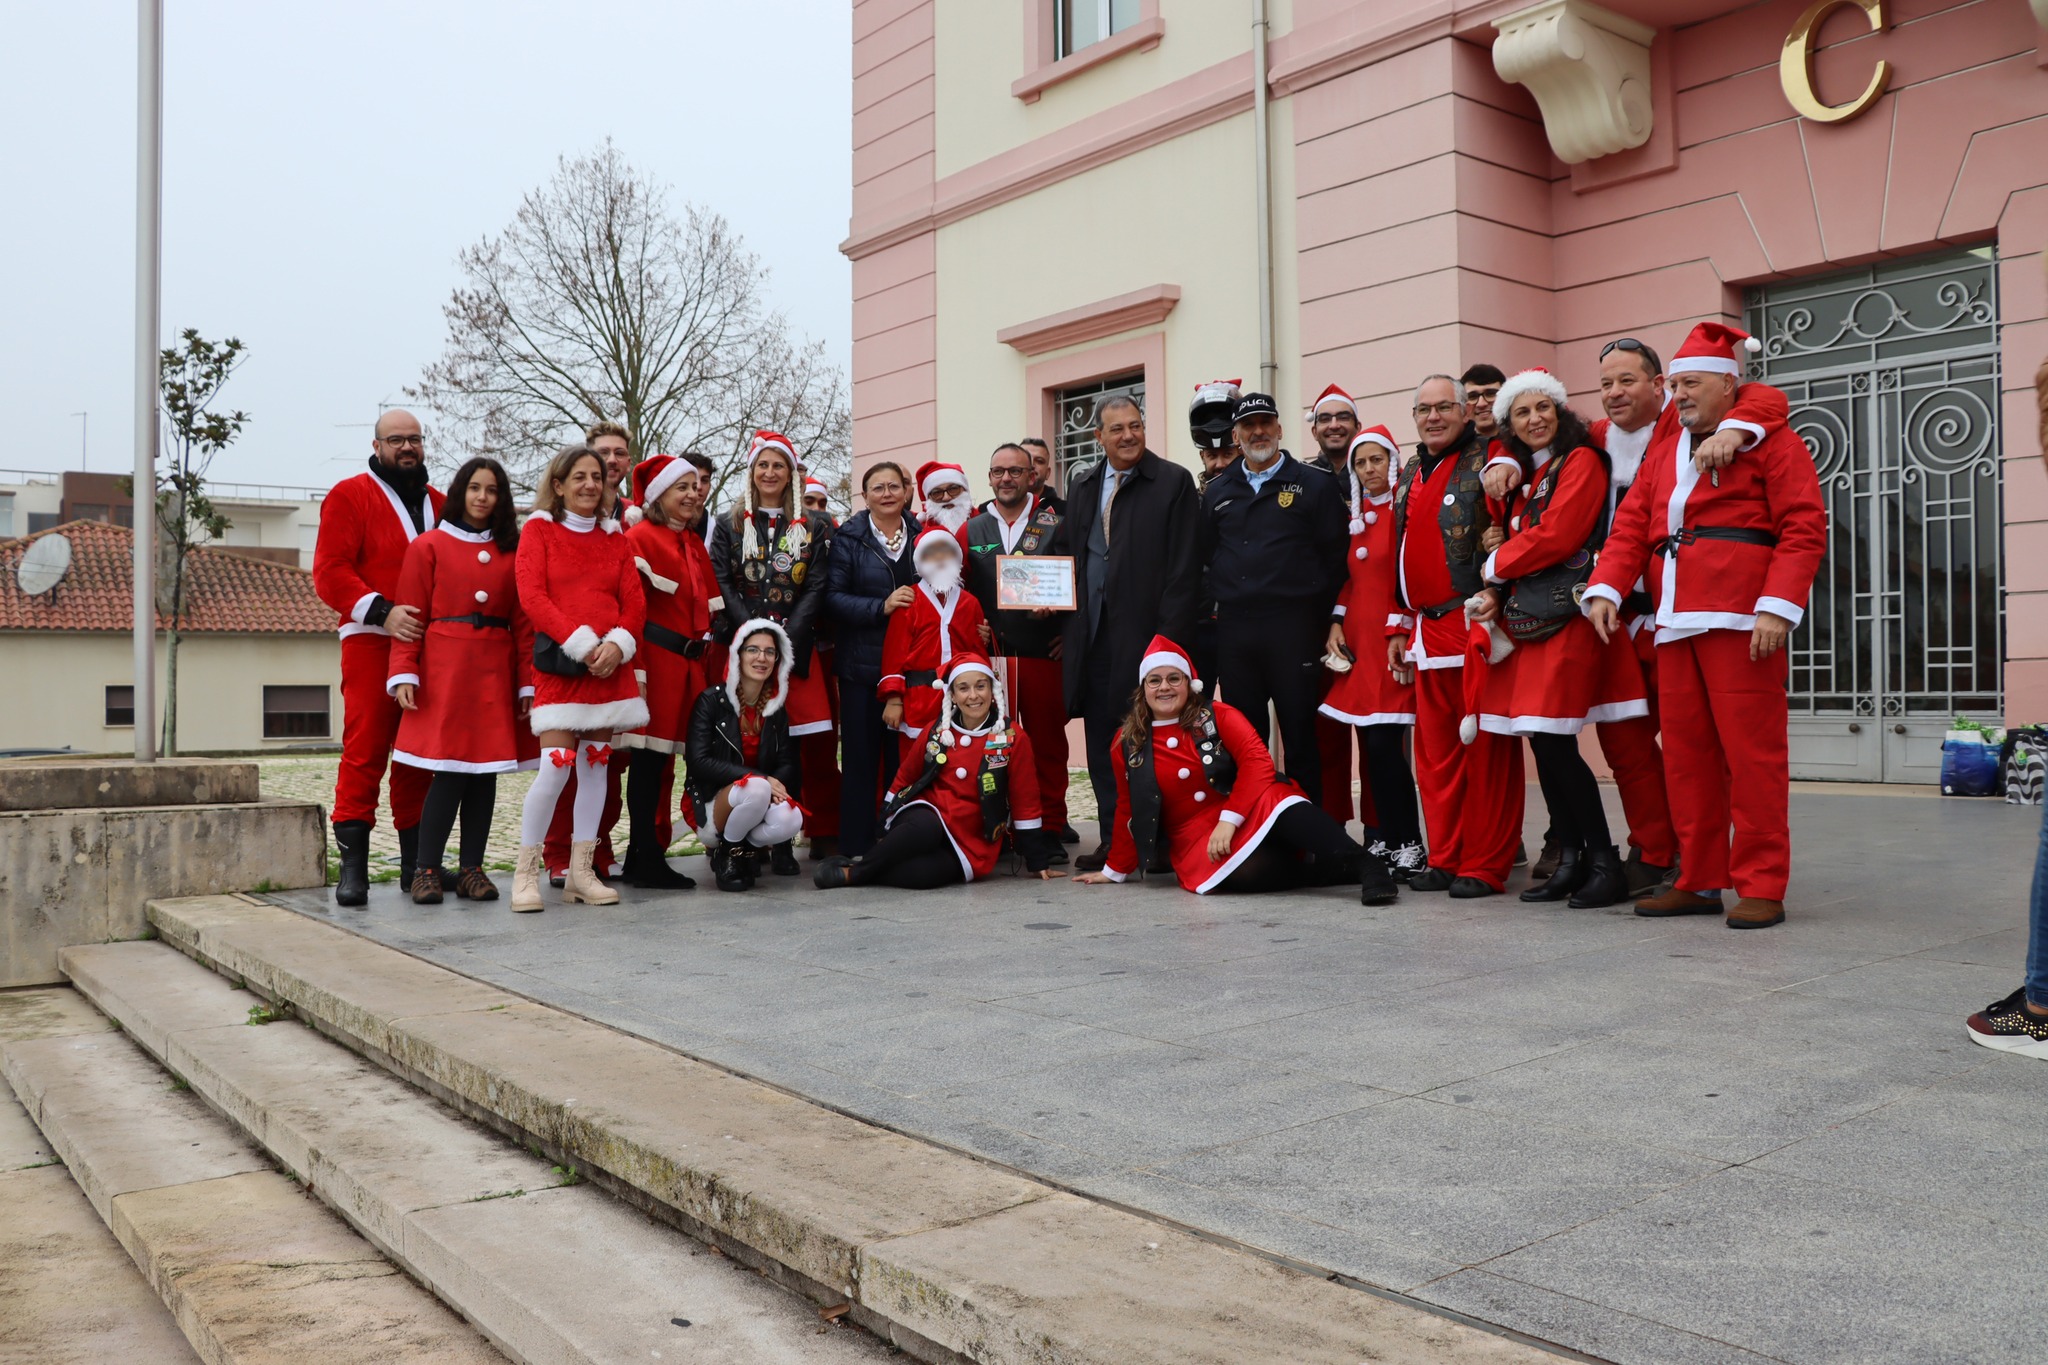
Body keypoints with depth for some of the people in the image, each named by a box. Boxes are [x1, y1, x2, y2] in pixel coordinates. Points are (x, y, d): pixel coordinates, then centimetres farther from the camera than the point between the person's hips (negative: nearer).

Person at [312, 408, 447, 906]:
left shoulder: (438, 504, 20)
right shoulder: (349, 496, 4)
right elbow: (329, 571, -5)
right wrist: (381, 612, -18)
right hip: (372, 643, -5)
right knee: (364, 752, -8)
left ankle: (416, 861, 14)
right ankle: (353, 868, -7)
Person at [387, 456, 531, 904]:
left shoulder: (511, 552, 12)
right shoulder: (429, 546, 5)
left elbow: (523, 623, 9)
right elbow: (411, 616, 1)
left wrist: (528, 683, 3)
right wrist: (403, 674, -9)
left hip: (496, 672, 3)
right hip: (445, 669, -3)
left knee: (486, 770, 3)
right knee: (450, 770, -9)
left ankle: (472, 869, 11)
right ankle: (426, 870, 0)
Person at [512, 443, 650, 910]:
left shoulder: (615, 538, 15)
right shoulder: (538, 529, 5)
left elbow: (635, 601, 9)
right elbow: (532, 595, -6)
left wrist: (617, 644, -11)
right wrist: (580, 644, -15)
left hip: (610, 664, 4)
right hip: (559, 662, -4)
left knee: (596, 764, 4)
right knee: (556, 766, -12)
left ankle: (581, 872, 11)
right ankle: (526, 873, -2)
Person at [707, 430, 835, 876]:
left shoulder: (811, 527, 12)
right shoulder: (729, 525, 11)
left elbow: (815, 588, 3)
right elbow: (723, 586, 1)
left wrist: (787, 638, -10)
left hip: (794, 649, 1)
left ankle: (783, 842, 2)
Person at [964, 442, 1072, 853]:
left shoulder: (1054, 524, 7)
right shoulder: (972, 530, 14)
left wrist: (1054, 605, -13)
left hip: (1043, 652, -1)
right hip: (989, 653, 2)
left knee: (1048, 741, 2)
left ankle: (1050, 827, 11)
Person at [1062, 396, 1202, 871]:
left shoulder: (1173, 482, -2)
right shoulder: (1081, 487, 15)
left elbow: (1184, 566, -7)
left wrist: (1169, 636, -13)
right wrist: (1067, 626, 6)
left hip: (1145, 633, -5)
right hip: (1093, 636, 6)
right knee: (1101, 739, 8)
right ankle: (1113, 840, 16)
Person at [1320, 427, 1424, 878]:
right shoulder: (1355, 514, 16)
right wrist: (1336, 624, 7)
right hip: (1356, 641, 6)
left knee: (1385, 744, -11)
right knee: (1371, 745, 5)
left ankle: (1411, 846, -2)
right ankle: (1387, 841, 12)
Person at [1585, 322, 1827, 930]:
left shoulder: (1770, 442, 3)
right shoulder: (1661, 453, 22)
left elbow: (1804, 529, -5)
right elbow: (1630, 527, 15)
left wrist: (1778, 607, -16)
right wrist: (1605, 589, -2)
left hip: (1741, 623, -6)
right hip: (1674, 627, 6)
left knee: (1751, 753, -5)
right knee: (1686, 756, 7)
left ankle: (1761, 888, 2)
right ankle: (1698, 881, 15)